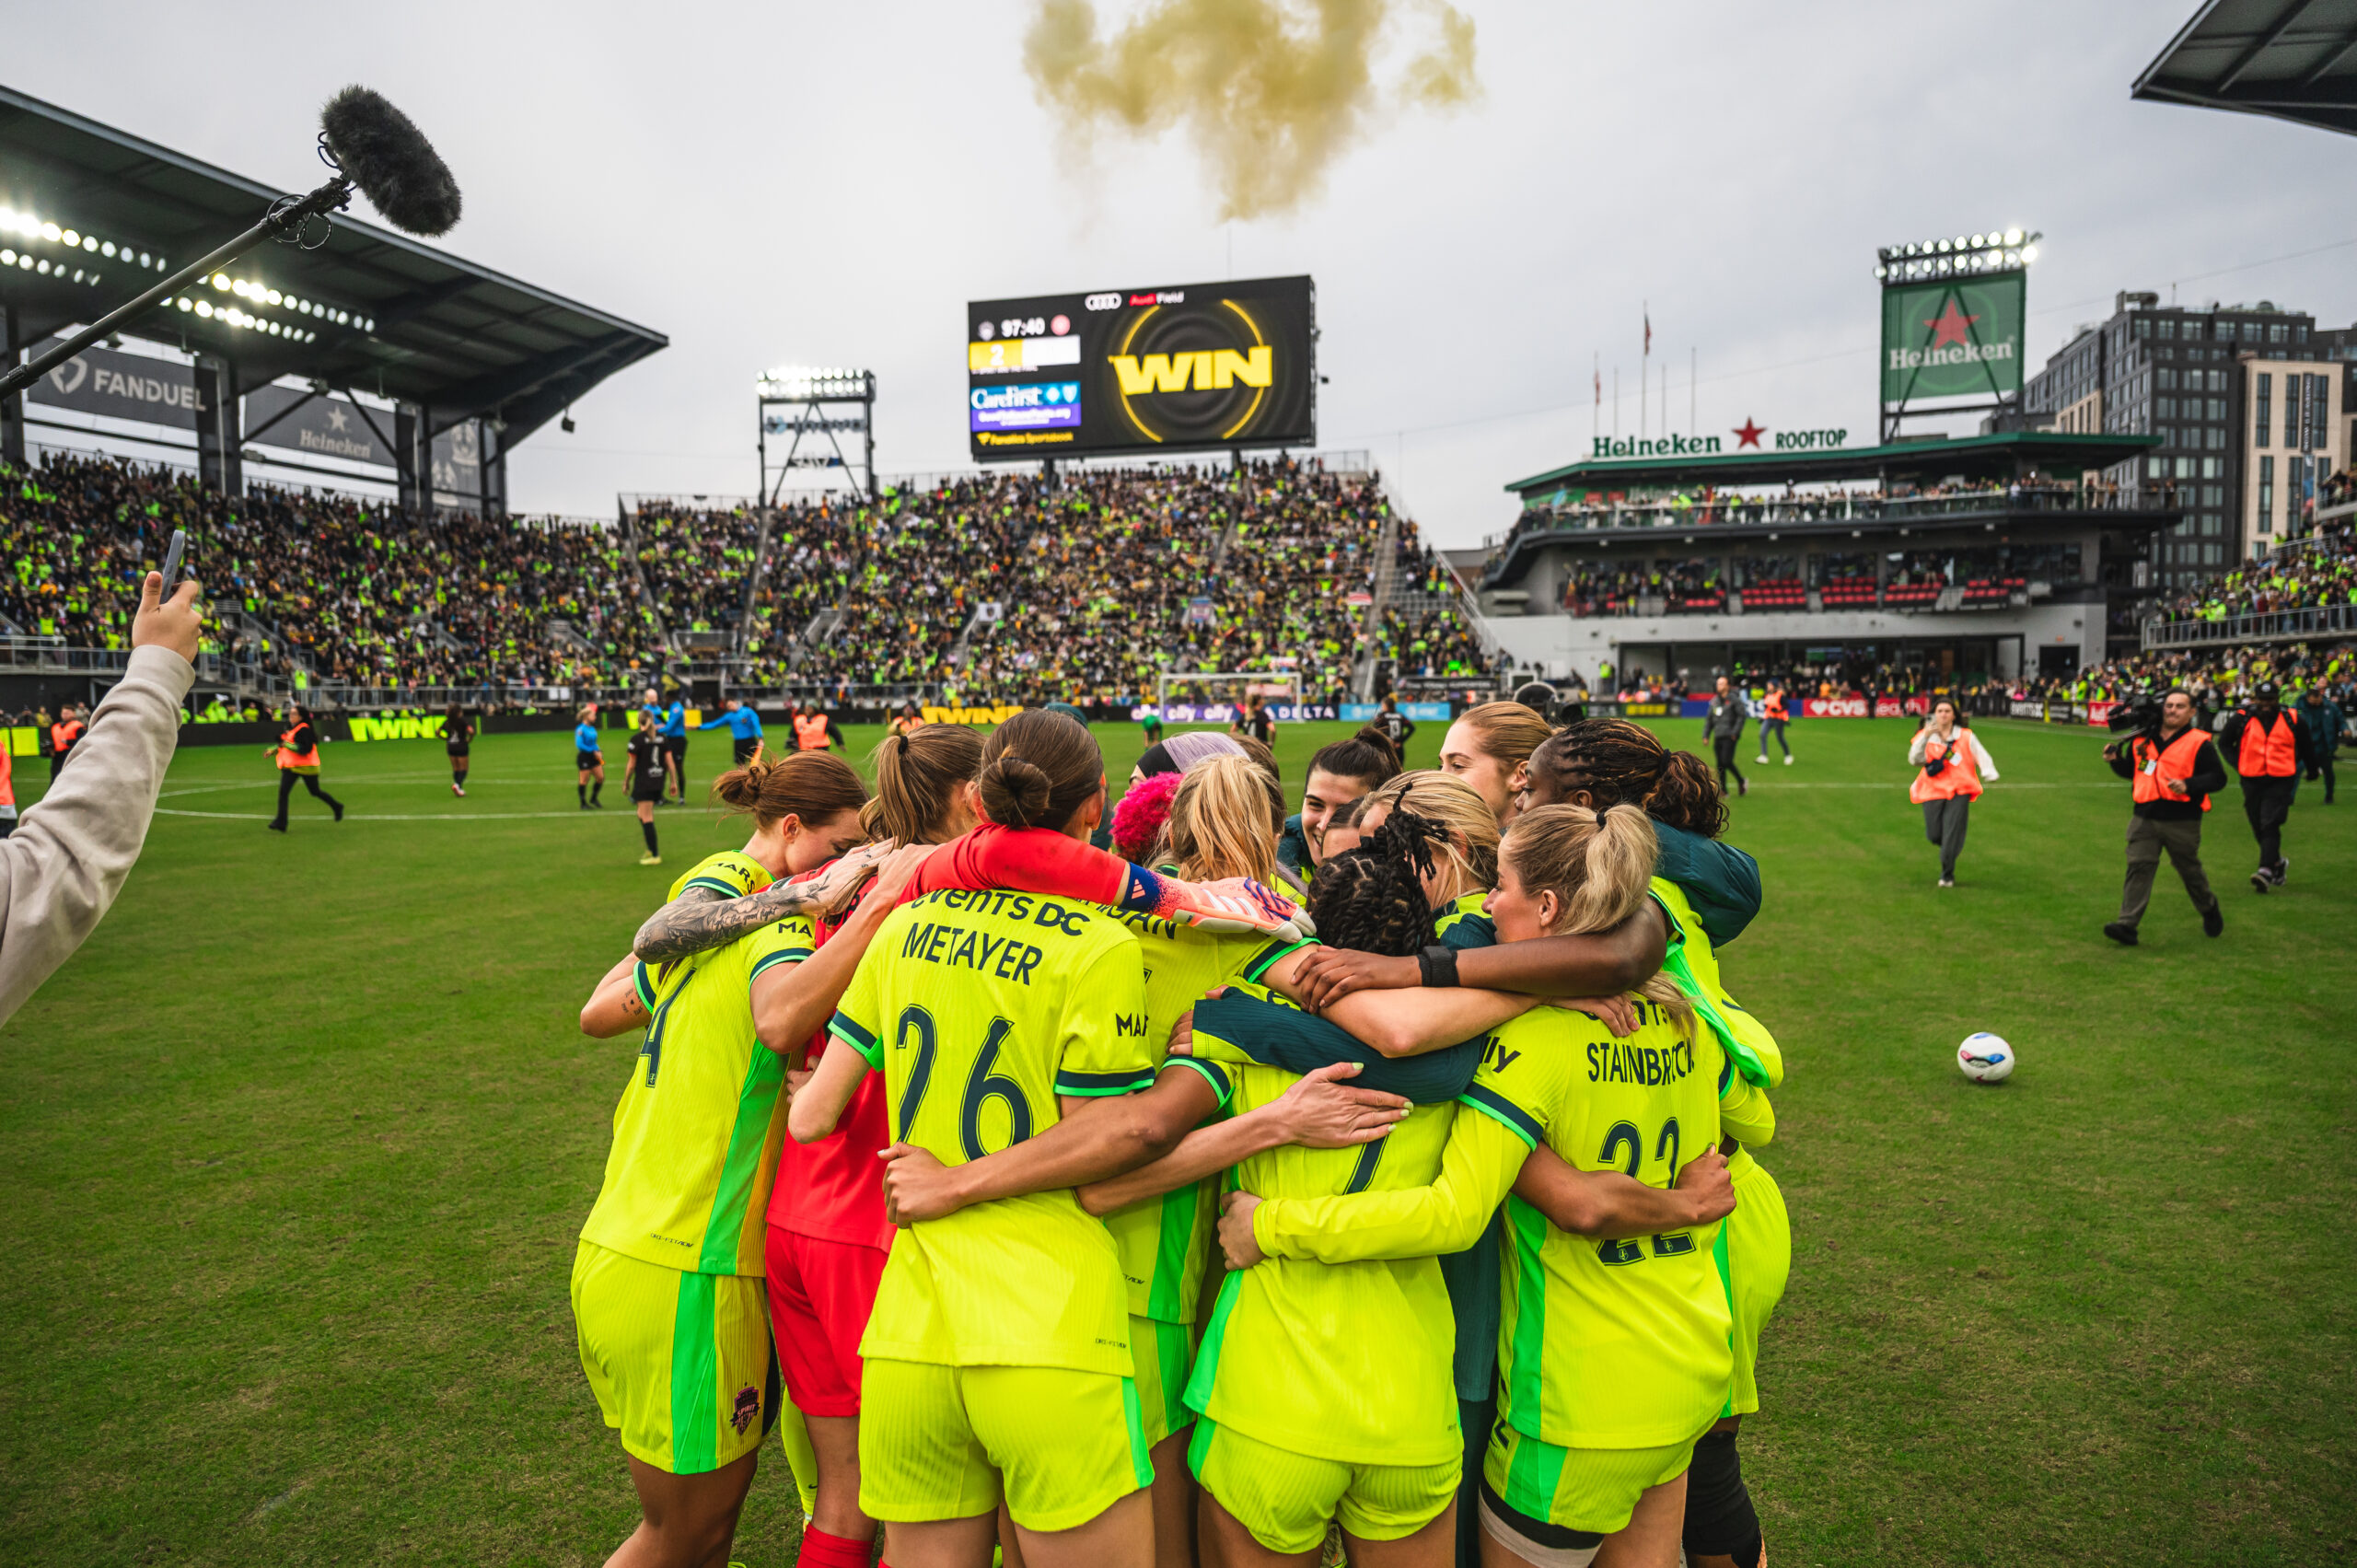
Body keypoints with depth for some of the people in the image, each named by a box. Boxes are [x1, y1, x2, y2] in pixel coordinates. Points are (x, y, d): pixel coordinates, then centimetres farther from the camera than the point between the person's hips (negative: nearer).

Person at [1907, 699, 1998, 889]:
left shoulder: (1966, 736, 6)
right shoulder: (1925, 736, 5)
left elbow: (1982, 756, 2)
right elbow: (1914, 760, -9)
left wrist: (1989, 774, -19)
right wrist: (1925, 737, -20)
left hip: (1959, 791, -1)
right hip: (1932, 790, 1)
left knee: (1952, 835, -8)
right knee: (1934, 835, -1)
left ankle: (1947, 874, 8)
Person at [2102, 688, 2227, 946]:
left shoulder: (2199, 743, -3)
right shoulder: (2143, 739, 10)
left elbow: (2218, 778, -5)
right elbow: (2130, 771, 23)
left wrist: (2188, 786, -21)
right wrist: (2115, 760, 3)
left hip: (2182, 821, -3)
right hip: (2144, 817, 3)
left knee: (2190, 869, 13)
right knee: (2139, 866, -8)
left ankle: (2210, 909, 42)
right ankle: (2127, 925, -14)